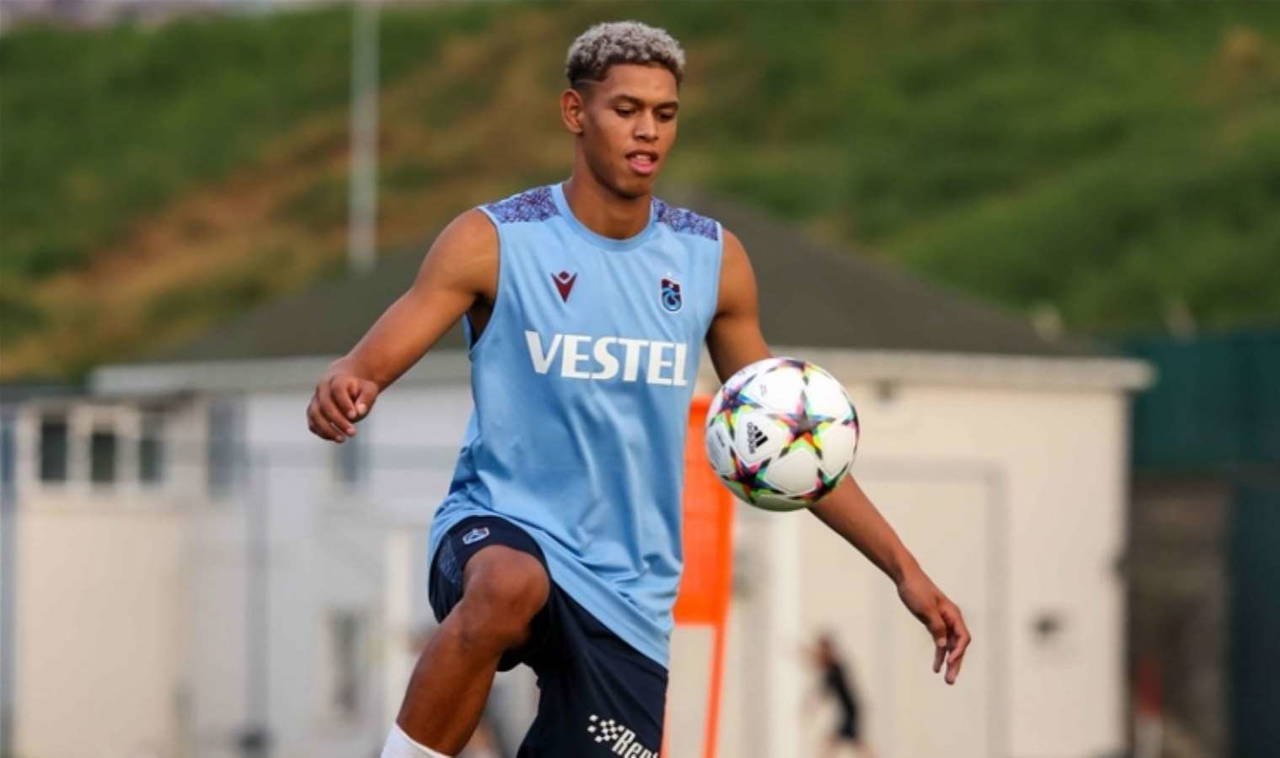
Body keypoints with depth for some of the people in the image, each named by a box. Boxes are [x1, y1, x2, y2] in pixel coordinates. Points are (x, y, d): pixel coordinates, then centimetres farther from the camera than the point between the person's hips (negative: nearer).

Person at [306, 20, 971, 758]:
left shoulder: (712, 260, 6)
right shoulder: (492, 242, -5)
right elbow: (368, 364, -13)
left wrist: (905, 568, 9)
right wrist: (342, 390, -39)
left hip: (626, 598, 4)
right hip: (499, 530, -4)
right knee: (509, 586, -40)